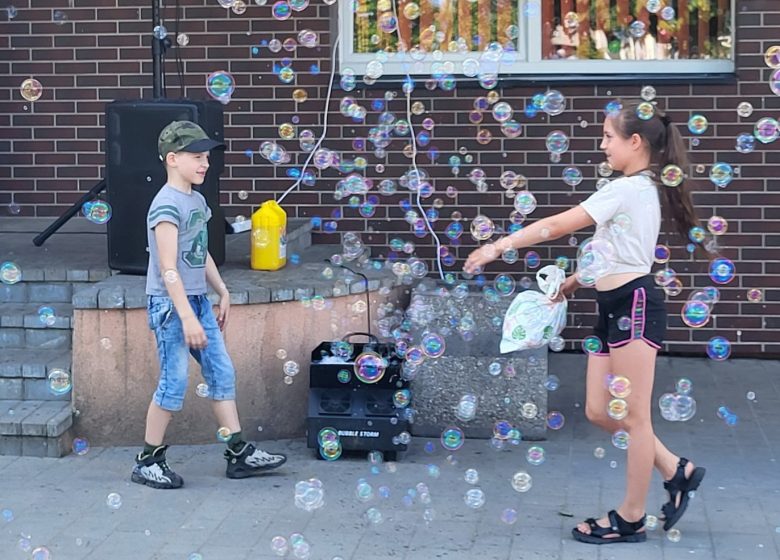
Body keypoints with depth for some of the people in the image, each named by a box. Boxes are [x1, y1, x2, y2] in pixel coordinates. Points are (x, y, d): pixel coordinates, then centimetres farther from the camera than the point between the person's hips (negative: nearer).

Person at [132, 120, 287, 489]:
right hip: (170, 303, -9)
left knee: (222, 372, 8)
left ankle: (239, 453, 14)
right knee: (174, 382, -6)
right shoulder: (167, 205, -16)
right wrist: (187, 317, -25)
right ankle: (147, 461, 5)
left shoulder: (197, 201, 11)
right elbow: (168, 267, -21)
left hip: (197, 300, 9)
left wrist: (222, 292, 21)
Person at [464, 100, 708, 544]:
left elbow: (559, 225, -14)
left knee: (634, 416, -2)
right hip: (615, 307, 10)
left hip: (634, 304, -10)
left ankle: (631, 519, 6)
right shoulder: (643, 189, 18)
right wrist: (575, 281, 16)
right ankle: (677, 471, 19)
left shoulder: (627, 189, -13)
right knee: (600, 412, 9)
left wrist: (498, 247, -10)